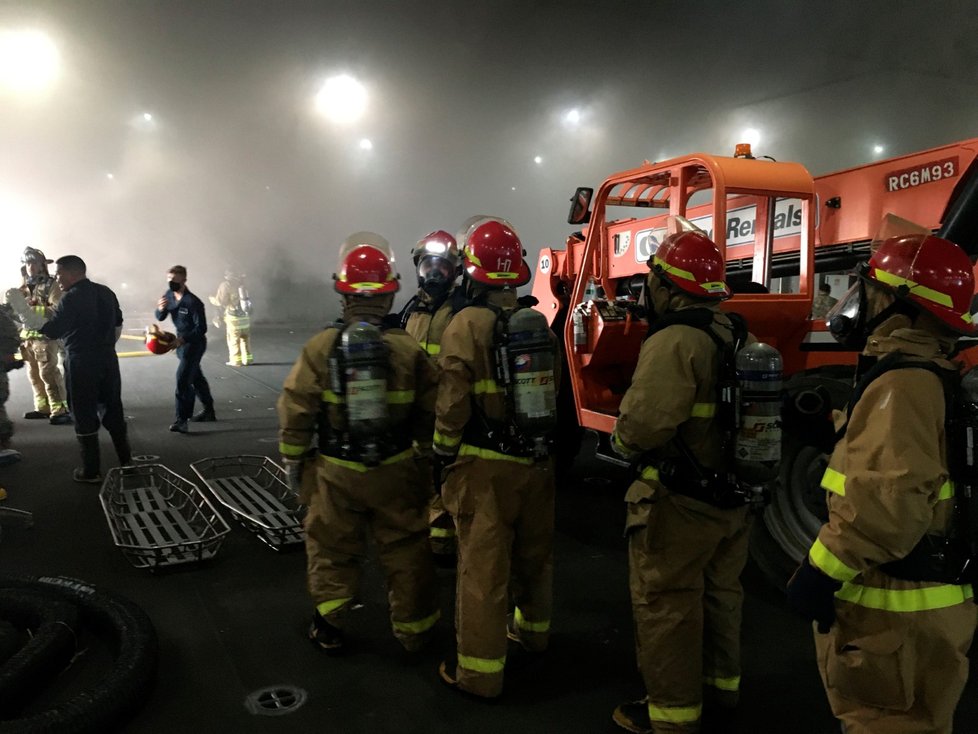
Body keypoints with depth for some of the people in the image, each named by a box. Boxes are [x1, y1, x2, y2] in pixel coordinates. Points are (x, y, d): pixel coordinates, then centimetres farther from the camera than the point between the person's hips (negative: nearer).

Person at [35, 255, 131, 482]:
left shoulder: (71, 298, -15)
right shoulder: (106, 292, 7)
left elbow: (52, 331, -16)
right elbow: (118, 323, 15)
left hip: (81, 363, -6)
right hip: (108, 360, 6)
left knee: (85, 417, 3)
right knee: (113, 411, 15)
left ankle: (91, 471, 10)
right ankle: (126, 461, 20)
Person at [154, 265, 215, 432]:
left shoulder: (193, 302, -24)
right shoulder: (169, 295, -1)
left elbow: (201, 328, -23)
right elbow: (160, 318, 5)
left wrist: (182, 339, -34)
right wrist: (161, 309, -18)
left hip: (195, 343, -8)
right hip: (182, 341, 8)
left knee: (183, 378, -15)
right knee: (196, 377, 19)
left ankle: (182, 420, -14)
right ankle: (209, 411, 35)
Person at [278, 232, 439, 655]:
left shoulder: (320, 347, -10)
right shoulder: (408, 349, -10)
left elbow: (296, 413, -6)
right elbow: (431, 413, -5)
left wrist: (293, 462, 8)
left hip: (336, 472, 0)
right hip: (395, 471, 0)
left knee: (332, 548, 18)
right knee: (404, 550, 15)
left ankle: (330, 628, 29)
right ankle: (413, 629, 29)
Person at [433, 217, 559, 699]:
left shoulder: (467, 325, -13)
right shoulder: (539, 323, 4)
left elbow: (452, 404, -16)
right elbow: (554, 391, 8)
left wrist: (444, 454, -2)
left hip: (485, 465, -6)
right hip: (537, 460, 6)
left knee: (483, 564, 2)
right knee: (534, 553, 22)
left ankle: (479, 670, 12)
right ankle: (533, 630, 43)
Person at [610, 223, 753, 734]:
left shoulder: (675, 341, -23)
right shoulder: (738, 337, 5)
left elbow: (645, 420, -30)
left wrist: (624, 443, -9)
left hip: (679, 504, -9)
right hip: (734, 499, 9)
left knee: (665, 606, 7)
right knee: (719, 596, 23)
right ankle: (721, 690, 42)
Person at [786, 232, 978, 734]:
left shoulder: (902, 383, -22)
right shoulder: (928, 375, 13)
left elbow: (890, 496, -32)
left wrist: (821, 571, -26)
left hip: (896, 611, -10)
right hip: (918, 599, 10)